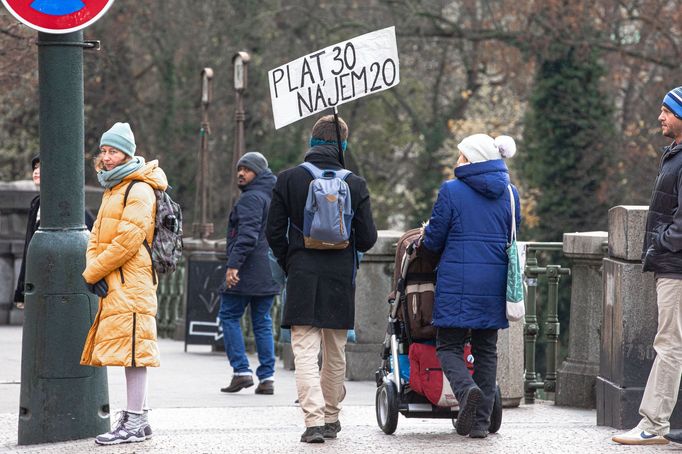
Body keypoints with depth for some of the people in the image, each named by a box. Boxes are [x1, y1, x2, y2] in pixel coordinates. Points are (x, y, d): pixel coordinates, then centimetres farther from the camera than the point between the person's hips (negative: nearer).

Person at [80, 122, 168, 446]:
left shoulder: (138, 190, -11)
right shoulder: (112, 190, 21)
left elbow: (129, 240, -18)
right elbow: (97, 236, 19)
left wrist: (93, 273, -13)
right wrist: (93, 268, 0)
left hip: (130, 282, -10)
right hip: (113, 285, 10)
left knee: (131, 348, -11)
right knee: (128, 349, 11)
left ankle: (135, 423, -12)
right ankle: (135, 416, 16)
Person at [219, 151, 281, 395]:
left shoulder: (251, 198, -11)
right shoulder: (274, 198, 19)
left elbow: (248, 234, -23)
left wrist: (234, 263, -27)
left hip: (246, 273, -9)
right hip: (269, 274, 9)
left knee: (229, 316, 1)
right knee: (262, 322, 10)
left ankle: (241, 370, -5)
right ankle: (267, 377, 6)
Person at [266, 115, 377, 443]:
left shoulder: (288, 180, -3)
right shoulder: (354, 184, -3)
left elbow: (274, 233, 0)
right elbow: (367, 238, -1)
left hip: (302, 280, -1)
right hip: (340, 281, 1)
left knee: (305, 351, -4)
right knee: (335, 354, 15)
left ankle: (314, 420, -18)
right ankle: (330, 418, 26)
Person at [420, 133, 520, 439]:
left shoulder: (451, 191, -6)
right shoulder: (510, 193, 8)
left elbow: (433, 241, -2)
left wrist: (426, 235, 20)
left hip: (457, 282, -4)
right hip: (495, 283, 4)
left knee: (448, 345, 3)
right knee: (486, 350, 11)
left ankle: (467, 389, -26)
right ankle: (480, 421, 9)